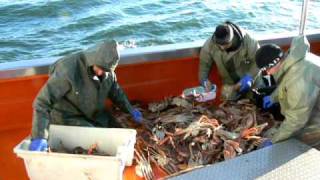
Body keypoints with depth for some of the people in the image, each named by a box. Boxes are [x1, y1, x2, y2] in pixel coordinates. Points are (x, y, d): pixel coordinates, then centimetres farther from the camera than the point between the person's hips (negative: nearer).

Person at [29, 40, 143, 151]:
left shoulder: (107, 71, -13)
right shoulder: (68, 69, -33)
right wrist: (39, 137, -40)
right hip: (69, 118, -6)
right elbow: (42, 102, -34)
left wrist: (130, 109, 6)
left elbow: (115, 90, 10)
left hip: (96, 115, 7)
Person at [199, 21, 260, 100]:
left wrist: (250, 77, -33)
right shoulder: (209, 44, -25)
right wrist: (204, 79, -23)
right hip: (229, 82, 1)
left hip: (247, 80, -1)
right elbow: (204, 63, -9)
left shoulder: (247, 41, -30)